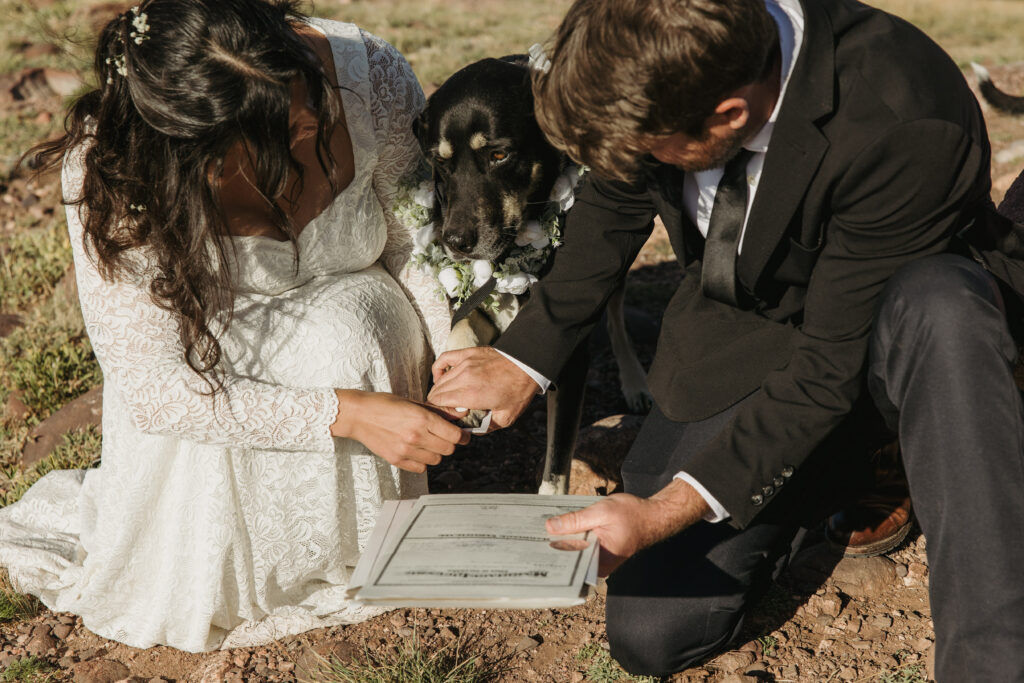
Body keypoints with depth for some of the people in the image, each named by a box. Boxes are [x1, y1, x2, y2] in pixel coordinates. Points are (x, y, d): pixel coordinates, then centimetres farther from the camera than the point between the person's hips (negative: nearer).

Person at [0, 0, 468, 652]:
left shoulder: (371, 76, -26)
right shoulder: (110, 168, -32)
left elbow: (421, 238, -8)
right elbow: (150, 389, -29)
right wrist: (347, 413, -36)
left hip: (352, 320, 2)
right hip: (205, 349, -1)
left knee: (341, 327, -34)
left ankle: (354, 563, -9)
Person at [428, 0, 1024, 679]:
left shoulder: (908, 126, -34)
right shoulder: (662, 67, -18)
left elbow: (832, 364, -29)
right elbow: (614, 206, 3)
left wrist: (666, 510, -31)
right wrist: (524, 359, 2)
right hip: (734, 336, 4)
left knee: (938, 308, -43)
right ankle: (816, 474, 16)